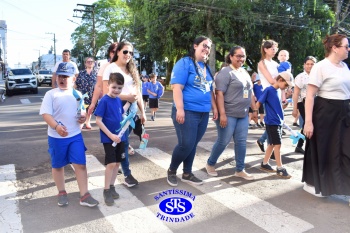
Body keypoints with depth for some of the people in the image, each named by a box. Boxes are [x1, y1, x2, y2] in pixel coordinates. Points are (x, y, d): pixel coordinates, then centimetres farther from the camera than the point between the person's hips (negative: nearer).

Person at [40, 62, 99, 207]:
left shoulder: (77, 94, 6)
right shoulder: (51, 94, -6)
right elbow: (45, 114, -13)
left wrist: (83, 118, -7)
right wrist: (56, 126, -31)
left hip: (75, 136, 2)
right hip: (56, 137, -2)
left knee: (80, 164, -1)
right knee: (58, 166, 12)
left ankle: (84, 196, 7)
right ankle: (62, 193, 32)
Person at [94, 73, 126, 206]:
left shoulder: (118, 100, 5)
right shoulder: (104, 100, -14)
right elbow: (98, 121, -16)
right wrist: (111, 135, -19)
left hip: (120, 137, 7)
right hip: (108, 138, -6)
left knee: (117, 163, 11)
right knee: (111, 163, -7)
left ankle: (112, 187, 26)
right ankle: (106, 190, 8)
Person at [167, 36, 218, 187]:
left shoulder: (206, 68, 18)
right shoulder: (184, 63, -6)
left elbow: (210, 90, 24)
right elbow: (177, 87, -15)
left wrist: (214, 108, 18)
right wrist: (180, 109, -23)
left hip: (203, 113, 7)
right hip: (187, 112, -7)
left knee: (193, 145, 12)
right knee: (186, 144, -7)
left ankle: (187, 174, 26)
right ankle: (171, 170, 17)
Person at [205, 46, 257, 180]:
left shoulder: (245, 72, 15)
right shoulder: (226, 72, -10)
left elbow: (250, 92, 21)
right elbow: (219, 93, -18)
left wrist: (254, 109, 17)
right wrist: (222, 114, -24)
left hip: (243, 115, 7)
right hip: (228, 114, -7)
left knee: (241, 142, 9)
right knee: (223, 141, 1)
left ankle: (240, 170, 19)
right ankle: (210, 164, 22)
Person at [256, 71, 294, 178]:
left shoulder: (278, 91, 11)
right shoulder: (268, 90, -12)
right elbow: (258, 103, -11)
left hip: (278, 122, 8)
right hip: (271, 122, -8)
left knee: (272, 144, 13)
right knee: (277, 144, -5)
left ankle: (264, 164, 24)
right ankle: (280, 168, 3)